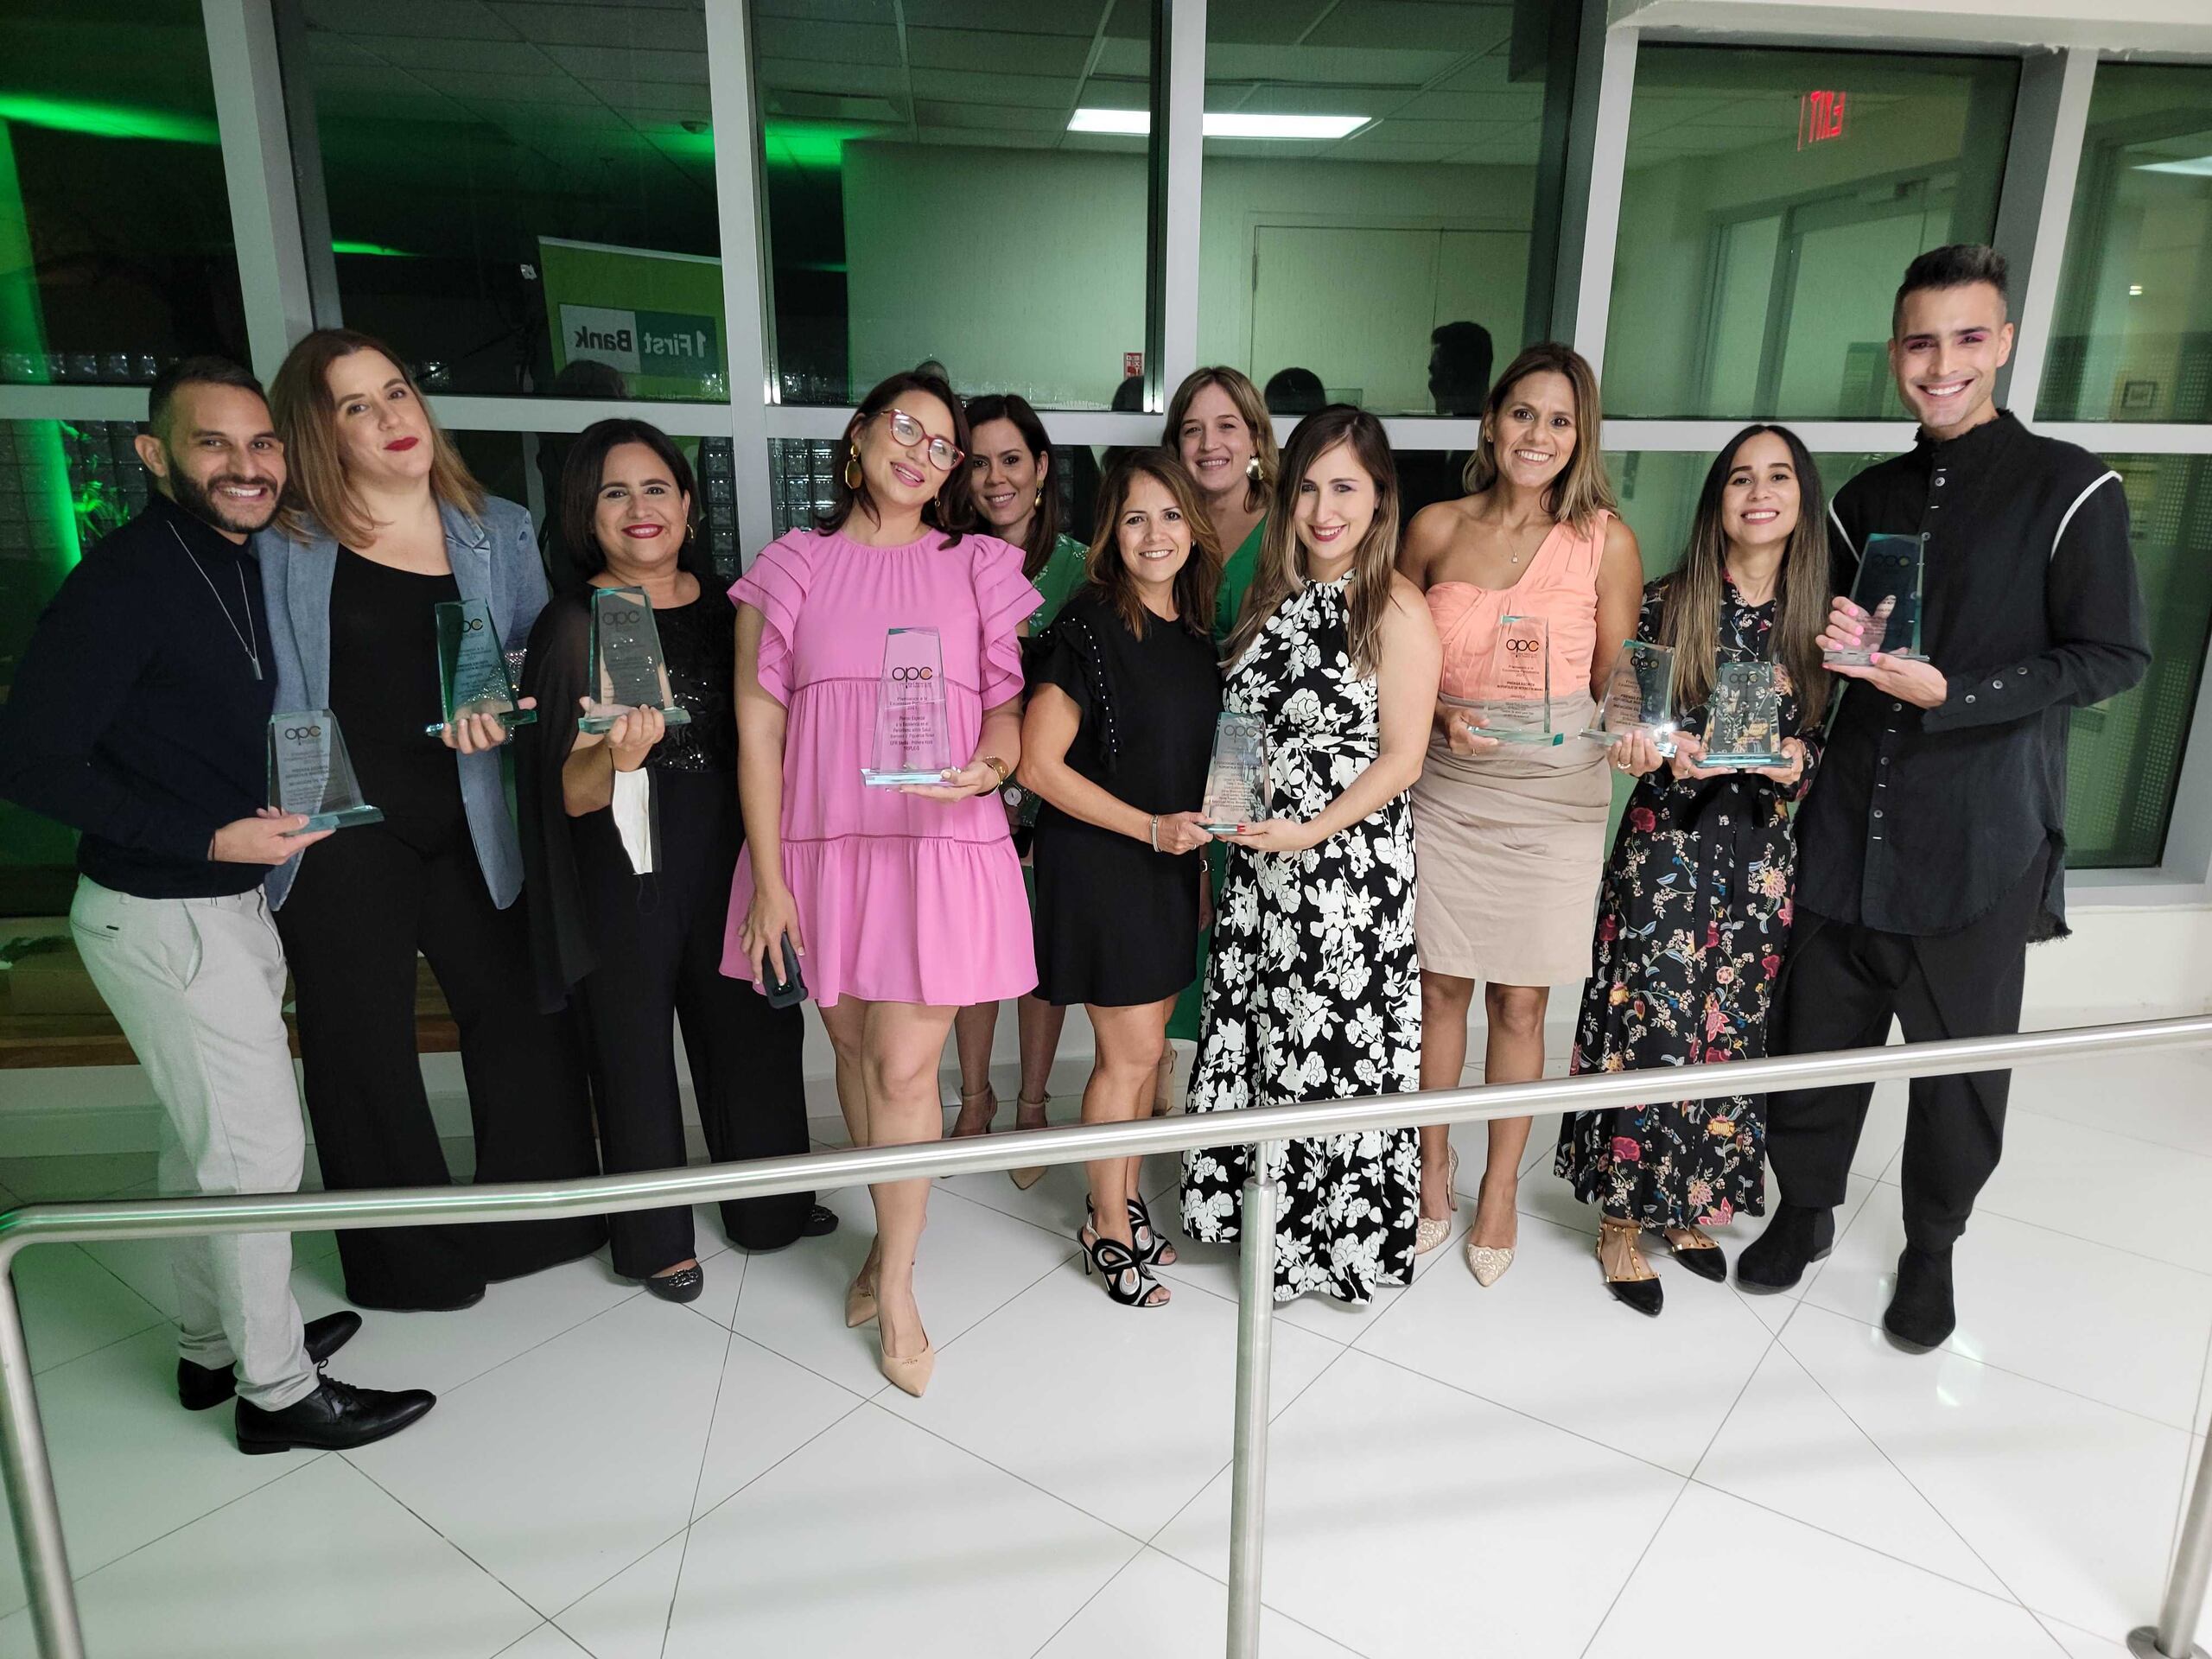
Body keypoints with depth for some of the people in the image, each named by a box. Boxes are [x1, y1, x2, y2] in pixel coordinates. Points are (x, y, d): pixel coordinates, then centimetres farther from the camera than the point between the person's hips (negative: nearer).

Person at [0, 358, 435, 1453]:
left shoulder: (243, 569, 7)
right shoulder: (128, 577, -20)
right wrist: (210, 839, -22)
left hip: (226, 905, 9)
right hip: (165, 919, -9)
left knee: (204, 1138, 20)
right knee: (256, 1148, 0)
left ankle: (213, 1347, 38)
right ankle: (277, 1392, 17)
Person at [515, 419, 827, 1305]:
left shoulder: (720, 603, 5)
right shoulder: (575, 623, -9)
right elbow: (572, 795, -13)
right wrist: (620, 755, -33)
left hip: (727, 857, 5)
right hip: (627, 874, -4)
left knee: (754, 1025, 14)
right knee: (637, 1046, 7)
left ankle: (767, 1202, 36)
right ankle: (653, 1239, 28)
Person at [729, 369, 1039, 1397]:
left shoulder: (980, 567, 6)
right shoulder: (793, 566, 5)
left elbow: (1011, 702, 8)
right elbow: (757, 726, 2)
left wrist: (990, 764, -16)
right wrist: (767, 878, -4)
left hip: (941, 847, -1)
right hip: (823, 845, 2)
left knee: (904, 1070, -3)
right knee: (853, 1051, 13)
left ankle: (896, 1288, 14)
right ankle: (892, 1232, 35)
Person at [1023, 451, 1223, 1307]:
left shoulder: (1196, 628, 6)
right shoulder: (1088, 624, -16)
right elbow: (1039, 763, -18)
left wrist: (1200, 851, 13)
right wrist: (1150, 827, -18)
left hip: (1169, 862, 7)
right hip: (1097, 860, -7)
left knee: (1144, 1045, 15)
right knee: (1129, 1052, 0)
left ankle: (1126, 1199, 32)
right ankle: (1107, 1228, 20)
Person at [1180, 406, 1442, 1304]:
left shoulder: (1396, 610, -11)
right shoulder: (1272, 595, 9)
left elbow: (1401, 760, -12)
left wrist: (1307, 833, -20)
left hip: (1350, 866, -6)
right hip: (1259, 861, 6)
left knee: (1333, 1043, 4)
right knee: (1257, 1033, 13)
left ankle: (1338, 1235, 25)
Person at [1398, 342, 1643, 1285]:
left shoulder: (1604, 539, -1)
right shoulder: (1436, 528, 2)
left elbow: (1615, 680, 4)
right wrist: (1440, 714, -9)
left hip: (1555, 794, -1)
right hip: (1445, 785, 1)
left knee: (1520, 1000, 8)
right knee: (1441, 986, 10)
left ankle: (1499, 1190, 27)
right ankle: (1433, 1171, 30)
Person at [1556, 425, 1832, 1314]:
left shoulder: (1815, 620, 6)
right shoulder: (1666, 603, -3)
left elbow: (1823, 741, 10)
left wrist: (1797, 760, -11)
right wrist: (1668, 755, -20)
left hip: (1761, 852, 4)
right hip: (1666, 846, -3)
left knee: (1731, 1028, 9)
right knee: (1649, 1025, -3)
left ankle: (1690, 1204, 28)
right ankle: (1623, 1216, 13)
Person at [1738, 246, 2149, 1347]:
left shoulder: (2069, 489, -4)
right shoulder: (1868, 499, 11)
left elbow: (2112, 659, -8)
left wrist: (1950, 694, -19)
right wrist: (1833, 638, -5)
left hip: (1981, 842, -3)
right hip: (1850, 827, 4)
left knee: (1961, 1055, 9)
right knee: (1817, 1030, 10)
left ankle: (1932, 1245, 30)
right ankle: (1804, 1208, 31)